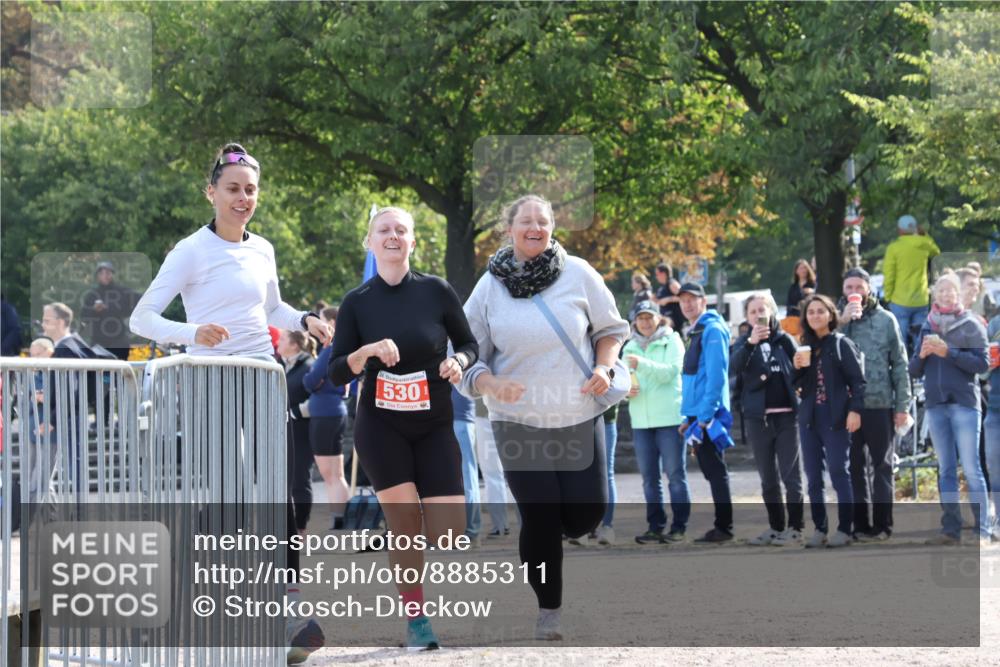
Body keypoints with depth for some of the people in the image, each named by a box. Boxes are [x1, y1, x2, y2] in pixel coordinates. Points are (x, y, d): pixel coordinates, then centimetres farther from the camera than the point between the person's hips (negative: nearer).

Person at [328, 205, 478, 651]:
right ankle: (415, 621, -1)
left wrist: (458, 362, -13)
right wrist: (369, 350, -20)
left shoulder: (436, 292, -1)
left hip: (434, 428, 1)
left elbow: (469, 344, 9)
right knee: (404, 520, -12)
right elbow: (336, 373, -1)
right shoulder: (357, 303, -1)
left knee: (450, 534, -9)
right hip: (380, 426, -1)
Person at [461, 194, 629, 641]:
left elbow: (610, 328, 9)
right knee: (540, 518, -4)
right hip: (519, 421, -1)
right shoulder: (490, 286, -2)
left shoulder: (577, 273, -2)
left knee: (587, 512, -3)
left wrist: (605, 368, -9)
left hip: (580, 416, 1)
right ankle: (548, 608, 14)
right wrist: (491, 385, -18)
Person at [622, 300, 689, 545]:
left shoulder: (672, 341, 1)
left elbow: (670, 371, -13)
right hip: (641, 421, 5)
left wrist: (641, 364, -27)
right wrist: (626, 390, -9)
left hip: (670, 417, -5)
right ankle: (655, 526, 10)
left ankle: (679, 526, -1)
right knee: (649, 477, 6)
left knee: (675, 474, -3)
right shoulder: (630, 348, 16)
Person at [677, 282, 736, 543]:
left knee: (715, 470, -8)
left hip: (708, 413, -9)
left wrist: (705, 414, -21)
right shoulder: (695, 332, 18)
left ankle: (724, 527, -6)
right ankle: (722, 525, 14)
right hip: (697, 413, 9)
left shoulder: (713, 331, -10)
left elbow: (716, 375, -17)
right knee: (712, 471, 11)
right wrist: (688, 418, 19)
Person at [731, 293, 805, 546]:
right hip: (758, 417, 2)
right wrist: (750, 343, -24)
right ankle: (775, 527, 17)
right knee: (768, 478, 9)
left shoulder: (785, 340, 6)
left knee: (791, 475, -3)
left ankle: (795, 527, 1)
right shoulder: (745, 343, 7)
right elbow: (733, 367, -12)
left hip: (786, 415, -2)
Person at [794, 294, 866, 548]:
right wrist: (797, 368, -1)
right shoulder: (805, 348, 15)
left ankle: (844, 529, -4)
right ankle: (819, 528, 10)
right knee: (814, 477, 5)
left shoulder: (842, 344, -1)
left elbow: (857, 380, -5)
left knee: (839, 474, -6)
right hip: (809, 419, 6)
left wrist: (855, 410, -15)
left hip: (835, 419, -6)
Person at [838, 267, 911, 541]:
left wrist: (902, 406, -2)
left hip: (881, 405, -1)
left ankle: (882, 524, 5)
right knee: (855, 466, 6)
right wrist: (842, 321, -17)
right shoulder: (835, 318, 6)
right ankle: (860, 524, 10)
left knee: (882, 466, 2)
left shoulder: (885, 320, 3)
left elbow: (899, 364, 3)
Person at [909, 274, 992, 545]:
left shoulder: (971, 324, 2)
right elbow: (914, 371, 15)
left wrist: (948, 352, -16)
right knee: (945, 470, 5)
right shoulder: (928, 327, 15)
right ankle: (951, 529, 7)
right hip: (936, 405, 5)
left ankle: (982, 530, -9)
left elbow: (982, 362, -8)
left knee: (971, 469, -9)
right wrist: (922, 355, -6)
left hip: (964, 403, -5)